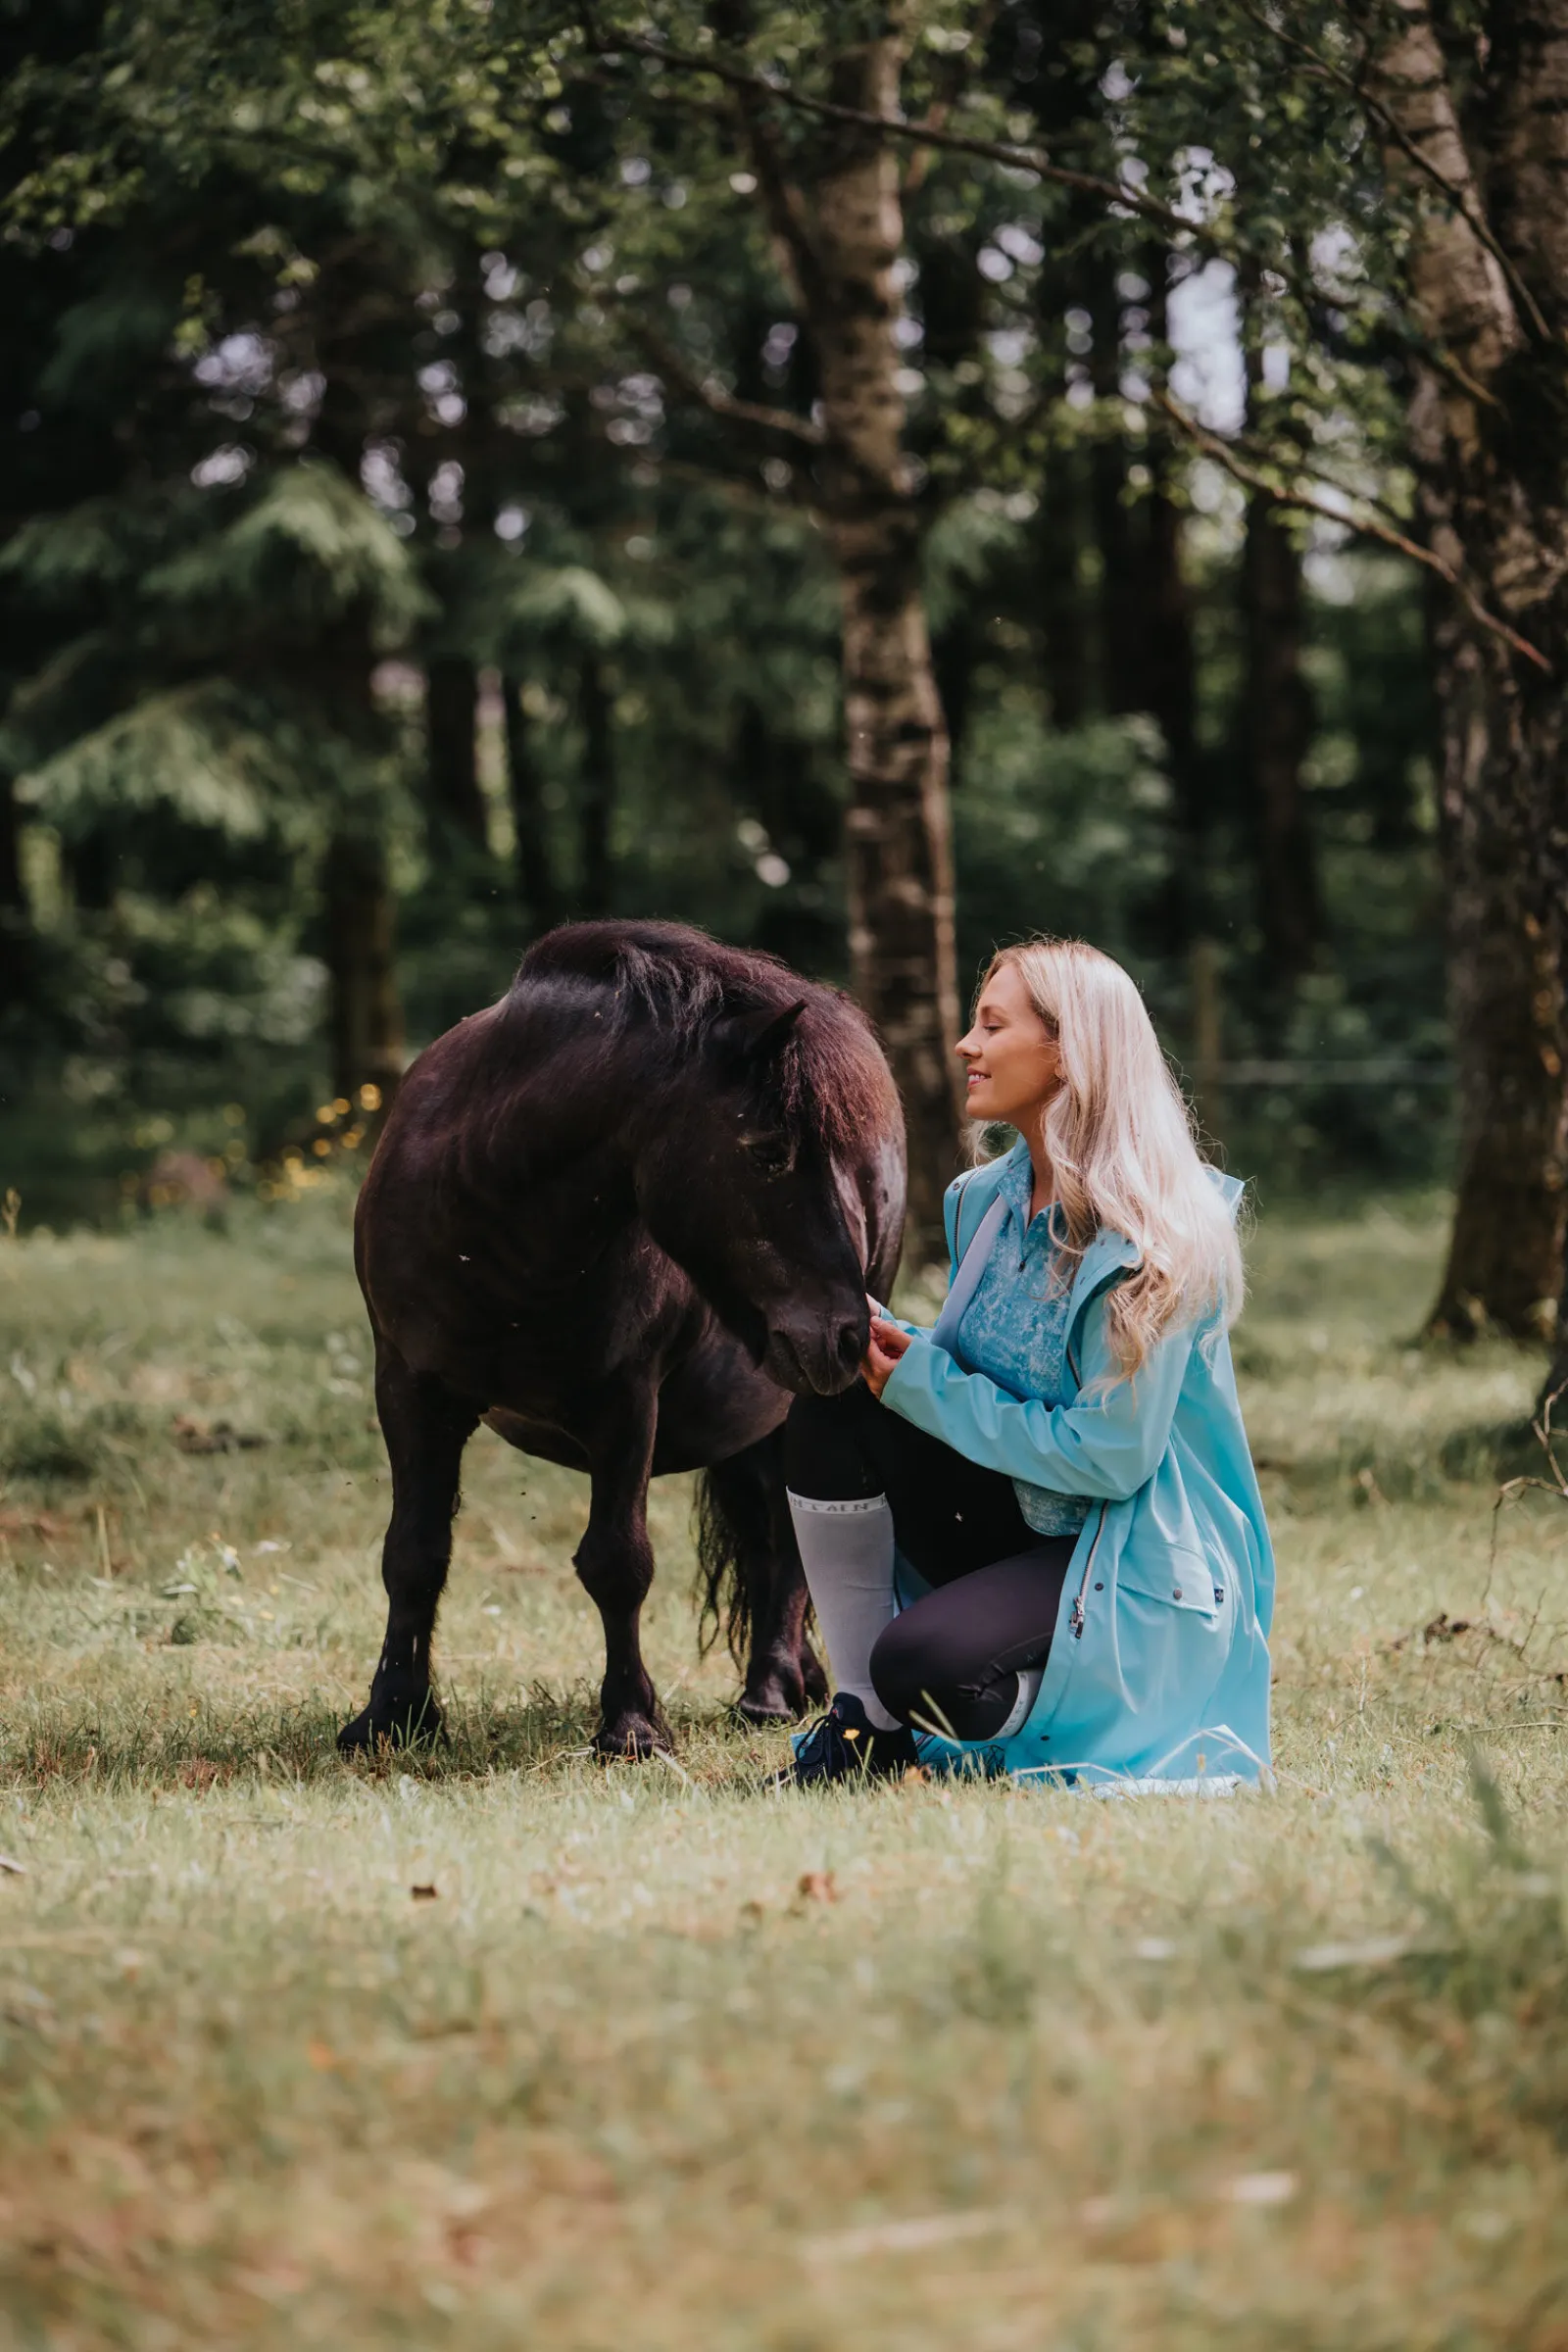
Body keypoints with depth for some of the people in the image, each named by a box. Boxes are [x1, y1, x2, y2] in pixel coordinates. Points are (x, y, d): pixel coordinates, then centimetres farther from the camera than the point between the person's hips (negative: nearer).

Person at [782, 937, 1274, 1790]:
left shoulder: (1151, 1238, -18)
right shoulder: (989, 1200, 7)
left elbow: (1111, 1456, -22)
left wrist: (926, 1387, -18)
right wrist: (899, 1347, -7)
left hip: (1139, 1574, -8)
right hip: (1018, 1524, 8)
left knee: (922, 1666, -31)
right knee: (833, 1398, -13)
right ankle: (862, 1723, -8)